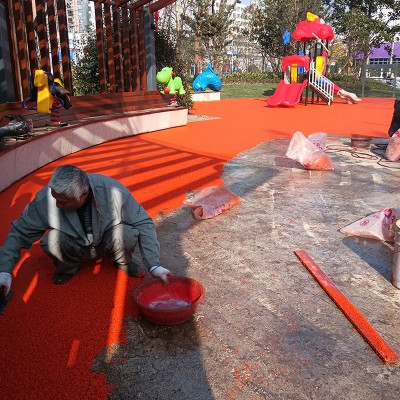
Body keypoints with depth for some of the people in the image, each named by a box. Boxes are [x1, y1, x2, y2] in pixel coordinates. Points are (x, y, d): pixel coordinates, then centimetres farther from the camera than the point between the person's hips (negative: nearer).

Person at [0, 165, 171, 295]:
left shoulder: (114, 192, -32)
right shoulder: (45, 199, -28)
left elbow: (144, 224, -22)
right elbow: (20, 232, -13)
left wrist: (154, 265, -25)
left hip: (107, 243, -1)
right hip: (75, 247, 1)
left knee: (126, 235, -34)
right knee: (51, 241, -31)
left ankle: (124, 262, 2)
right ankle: (68, 267, 4)